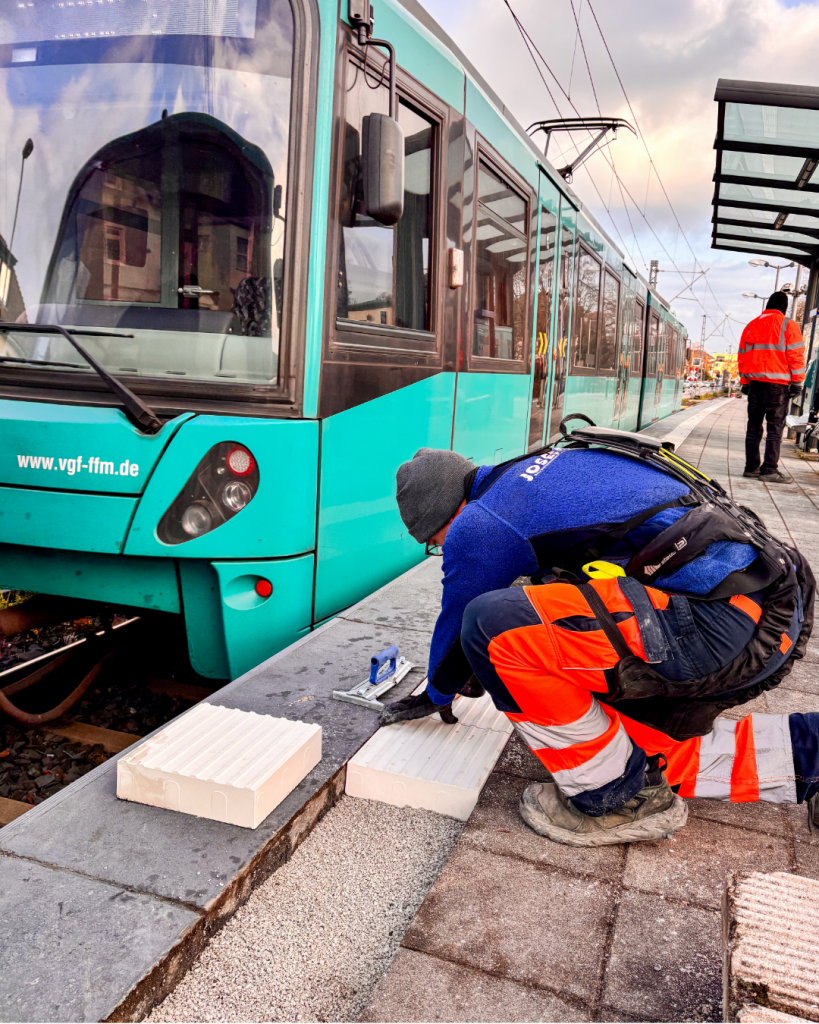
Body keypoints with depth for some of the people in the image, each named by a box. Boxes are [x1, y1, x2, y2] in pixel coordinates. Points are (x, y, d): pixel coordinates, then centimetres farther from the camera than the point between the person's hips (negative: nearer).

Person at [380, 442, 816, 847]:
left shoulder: (478, 526, -7)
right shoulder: (533, 475, 21)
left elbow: (457, 626, 8)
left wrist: (435, 697, 30)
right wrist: (494, 669, 46)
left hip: (720, 623, -10)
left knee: (493, 626, -16)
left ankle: (616, 796, 0)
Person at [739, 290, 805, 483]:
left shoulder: (751, 326, 14)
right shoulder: (788, 326, -3)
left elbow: (742, 357, 17)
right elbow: (796, 356, -6)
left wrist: (744, 382, 21)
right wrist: (797, 382, -2)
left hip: (754, 382, 5)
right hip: (777, 384, -5)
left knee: (754, 425, 10)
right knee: (775, 427, -4)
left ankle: (751, 467, 10)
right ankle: (769, 469, -8)